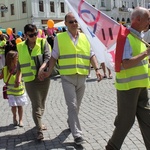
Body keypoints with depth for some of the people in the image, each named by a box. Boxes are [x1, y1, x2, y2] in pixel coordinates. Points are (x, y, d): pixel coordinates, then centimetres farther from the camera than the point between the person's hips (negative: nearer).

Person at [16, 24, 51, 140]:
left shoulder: (43, 42, 1)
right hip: (30, 79, 0)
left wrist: (43, 66, -30)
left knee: (42, 103, 14)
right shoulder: (21, 47, 7)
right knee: (36, 105, -5)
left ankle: (38, 123, 34)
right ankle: (39, 130, -3)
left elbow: (48, 56, -12)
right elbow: (20, 63, 16)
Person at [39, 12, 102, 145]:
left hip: (82, 77, 4)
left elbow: (91, 55, 7)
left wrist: (97, 69, -7)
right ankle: (77, 134, -3)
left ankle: (71, 123, 40)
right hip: (67, 77, -3)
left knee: (77, 105, 16)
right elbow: (54, 56, 4)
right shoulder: (59, 38, 0)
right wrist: (49, 72, -6)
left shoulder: (85, 37, 8)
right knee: (72, 105, -8)